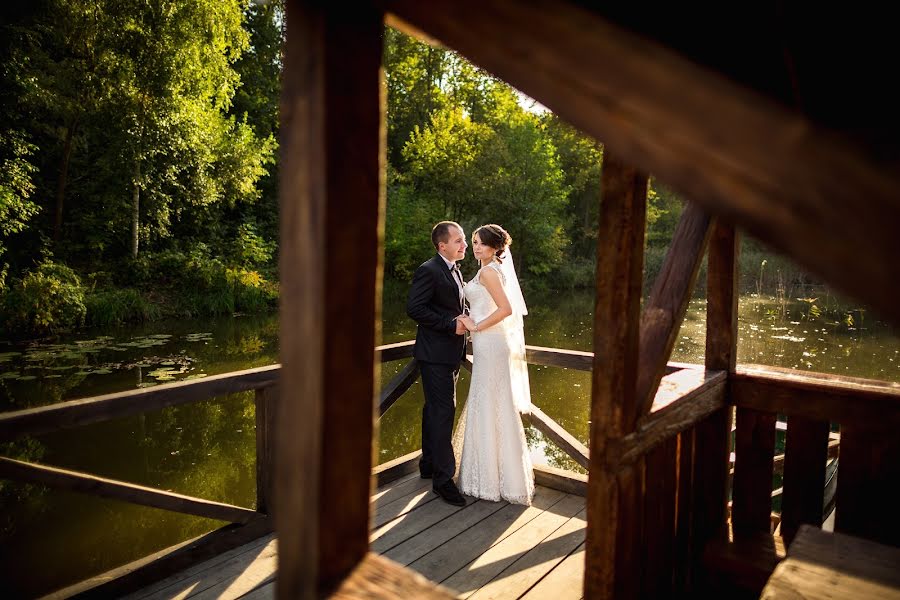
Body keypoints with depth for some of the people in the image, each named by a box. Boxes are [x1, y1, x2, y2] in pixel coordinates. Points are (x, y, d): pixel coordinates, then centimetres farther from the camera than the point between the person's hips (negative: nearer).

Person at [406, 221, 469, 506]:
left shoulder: (455, 270, 14)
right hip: (435, 354, -9)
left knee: (435, 410, 18)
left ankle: (429, 464, 32)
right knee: (443, 411, -8)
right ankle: (443, 478, 1)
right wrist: (451, 324, -20)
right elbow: (414, 308, -21)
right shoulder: (428, 270, -15)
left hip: (451, 353, 9)